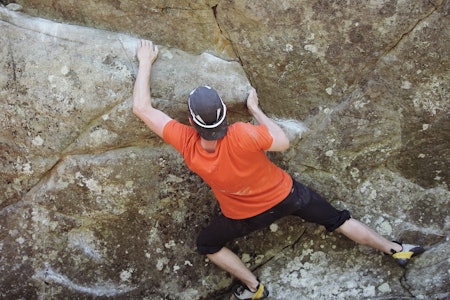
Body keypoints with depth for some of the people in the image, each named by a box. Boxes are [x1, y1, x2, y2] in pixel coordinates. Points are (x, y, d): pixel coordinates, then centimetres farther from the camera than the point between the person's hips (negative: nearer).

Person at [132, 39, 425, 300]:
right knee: (338, 219, 19)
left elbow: (142, 108, -24)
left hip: (246, 216, 0)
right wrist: (255, 109, -11)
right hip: (286, 195, 0)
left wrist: (145, 62, -15)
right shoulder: (241, 135, -36)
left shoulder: (187, 144, -30)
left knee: (207, 245, 24)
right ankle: (396, 250, 33)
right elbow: (283, 142, -20)